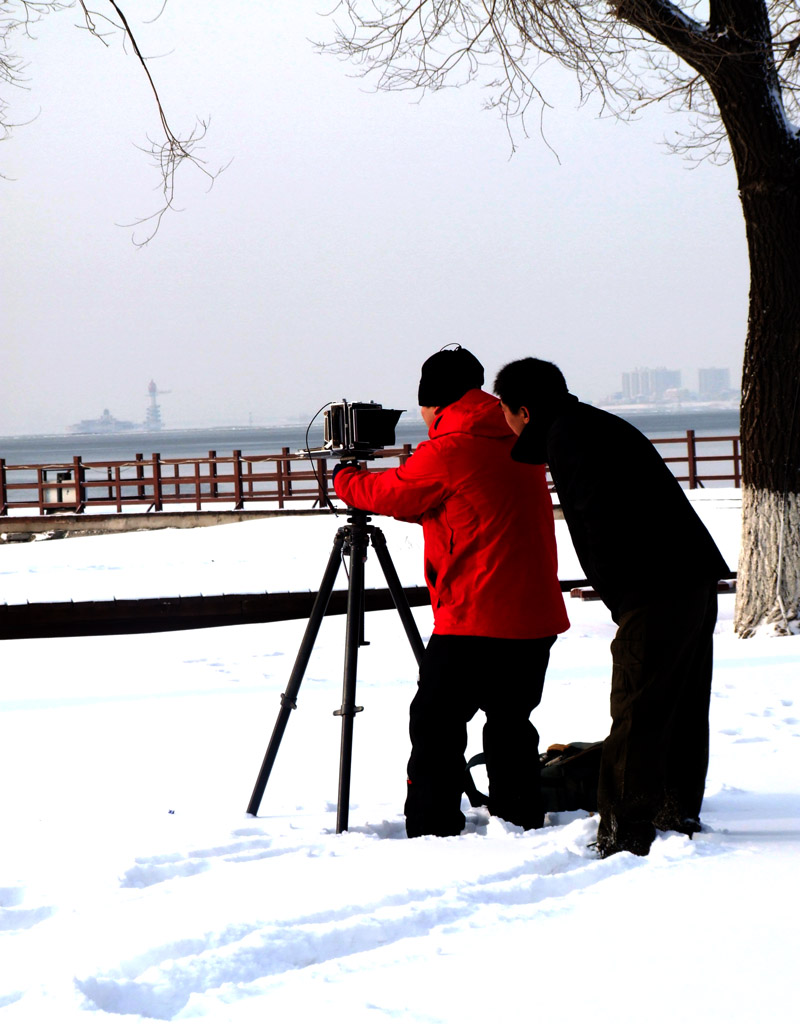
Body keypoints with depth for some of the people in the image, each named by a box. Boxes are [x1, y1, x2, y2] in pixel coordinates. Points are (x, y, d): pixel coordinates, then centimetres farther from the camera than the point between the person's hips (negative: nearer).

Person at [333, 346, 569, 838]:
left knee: (436, 722, 0)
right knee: (510, 720, 16)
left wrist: (344, 479, 25)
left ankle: (432, 831, -3)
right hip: (536, 615, 7)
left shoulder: (448, 452, -11)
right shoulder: (521, 444, 13)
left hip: (475, 619, -7)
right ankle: (523, 818, 16)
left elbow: (390, 494, 4)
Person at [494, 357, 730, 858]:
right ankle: (679, 814, 24)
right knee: (682, 706, 16)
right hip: (697, 580, 10)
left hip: (655, 591, -10)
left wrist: (617, 595, -12)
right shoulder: (595, 424, 20)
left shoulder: (567, 436, -9)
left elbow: (604, 516, -18)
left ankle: (627, 832, -7)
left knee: (636, 714, -7)